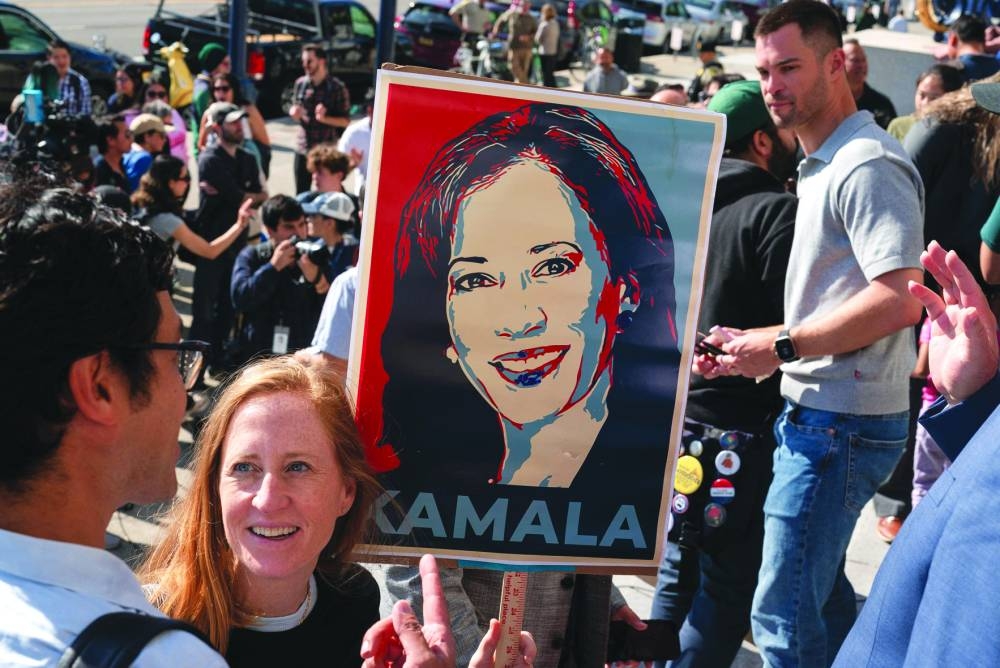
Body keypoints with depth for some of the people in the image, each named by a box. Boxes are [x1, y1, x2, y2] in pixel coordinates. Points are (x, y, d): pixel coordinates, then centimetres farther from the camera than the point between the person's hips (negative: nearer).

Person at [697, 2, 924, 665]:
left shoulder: (866, 166, -16)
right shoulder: (825, 165, 17)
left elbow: (899, 300, -26)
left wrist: (782, 346, -19)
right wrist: (750, 347, 10)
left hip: (839, 422, -11)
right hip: (819, 412, 11)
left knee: (784, 615, -6)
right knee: (820, 592, 22)